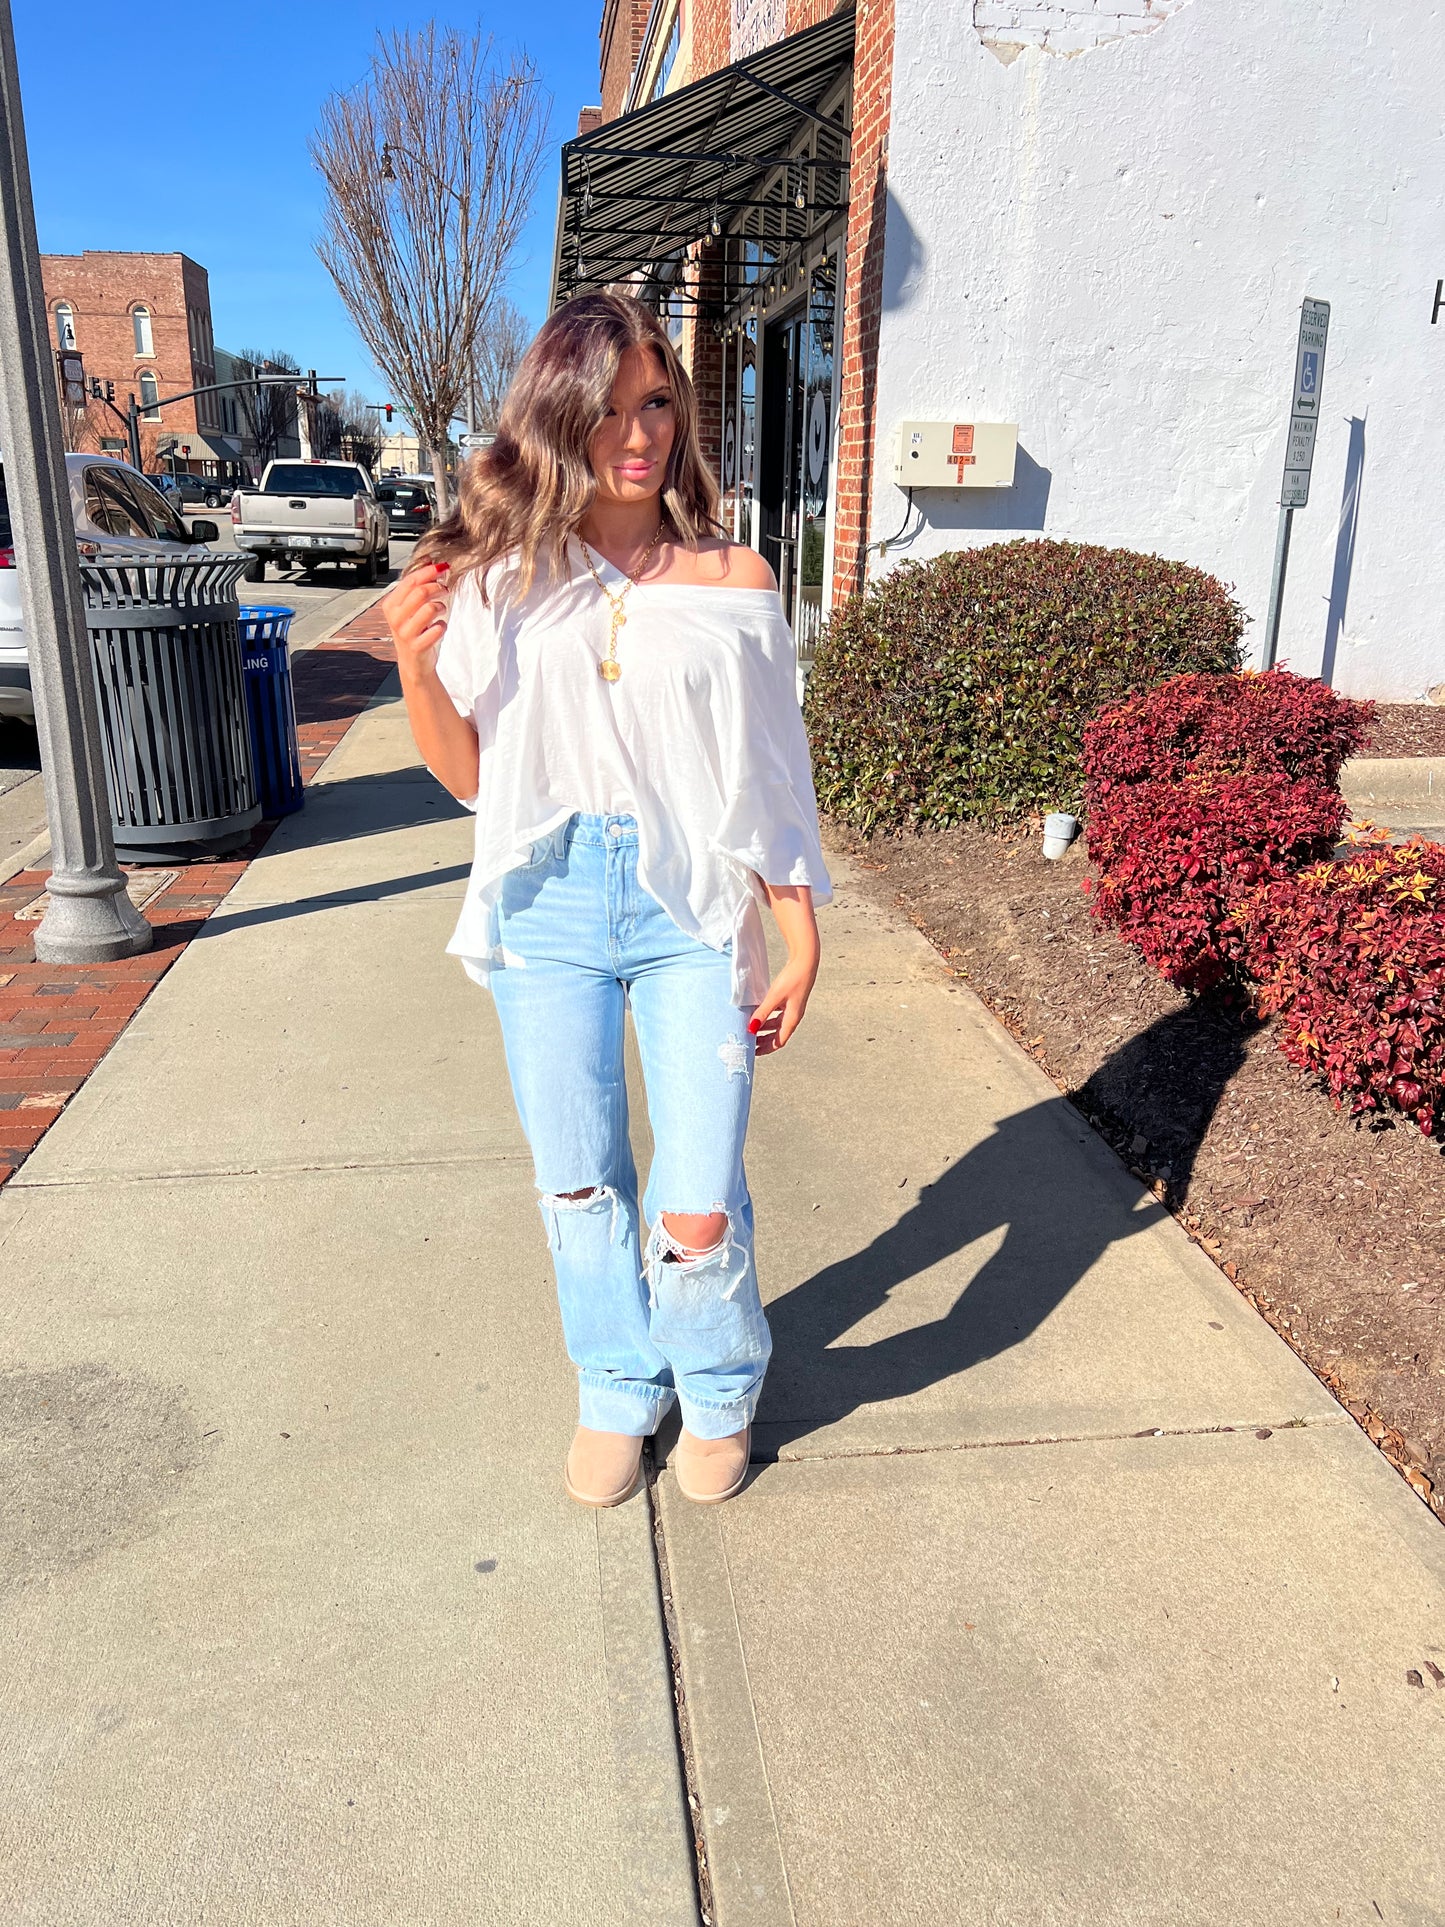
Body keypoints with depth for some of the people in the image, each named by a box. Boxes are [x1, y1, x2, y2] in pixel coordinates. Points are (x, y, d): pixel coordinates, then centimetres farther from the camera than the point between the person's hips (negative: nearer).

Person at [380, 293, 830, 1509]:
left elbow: (773, 778, 3)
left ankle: (720, 1394, 31)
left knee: (698, 1213, -2)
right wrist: (415, 667, -14)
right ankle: (619, 1392, 40)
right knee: (579, 1188, 13)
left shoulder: (732, 579, 0)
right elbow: (471, 777, 4)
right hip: (550, 909, 2)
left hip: (693, 912, -1)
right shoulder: (503, 574, 1)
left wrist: (802, 939, 1)